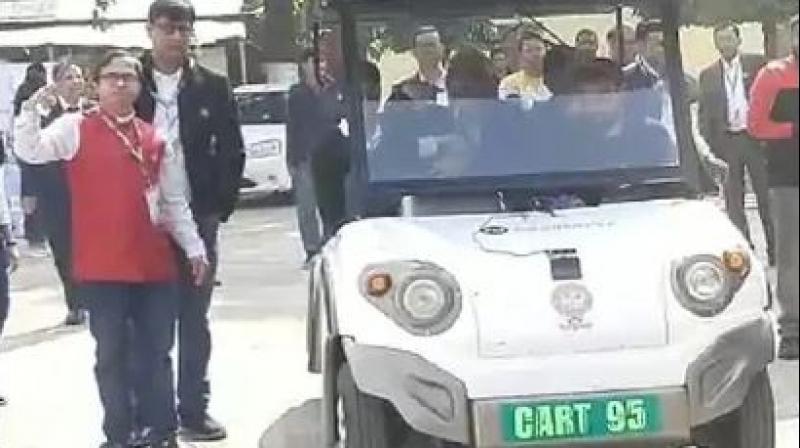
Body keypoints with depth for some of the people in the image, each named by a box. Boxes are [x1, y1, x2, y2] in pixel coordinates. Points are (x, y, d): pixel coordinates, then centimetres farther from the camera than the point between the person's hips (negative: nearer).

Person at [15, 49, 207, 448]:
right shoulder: (76, 128, 1)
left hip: (154, 263, 3)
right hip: (101, 266, -3)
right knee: (111, 353, 5)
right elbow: (32, 151, -13)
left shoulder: (155, 140, 10)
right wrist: (31, 109, -27)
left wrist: (194, 248, 10)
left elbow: (174, 201, 14)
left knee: (157, 352, 9)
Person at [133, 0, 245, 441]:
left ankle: (193, 410, 16)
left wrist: (220, 206, -3)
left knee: (193, 318, 8)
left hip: (197, 216, 1)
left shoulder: (212, 86, 4)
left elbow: (231, 151, 6)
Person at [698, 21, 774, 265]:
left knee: (766, 196, 3)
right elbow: (703, 114, 9)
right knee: (733, 200, 5)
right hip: (726, 141, 2)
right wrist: (710, 143, -2)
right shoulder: (708, 75, 8)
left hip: (755, 138, -2)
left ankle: (775, 250, 11)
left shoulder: (756, 65, 3)